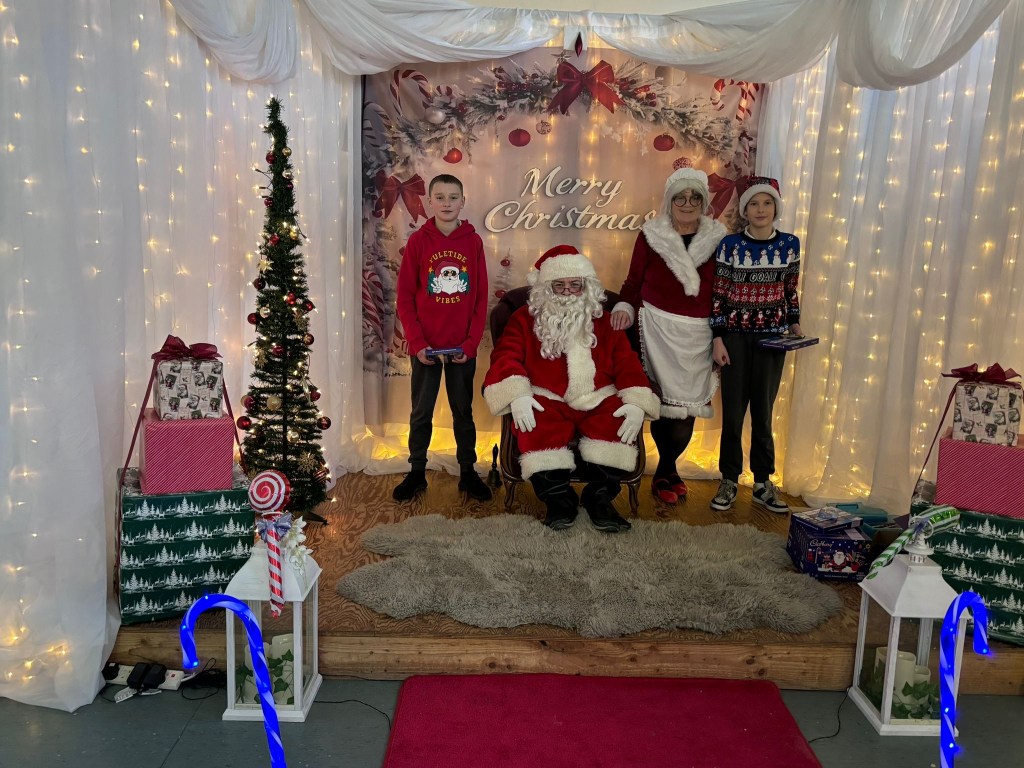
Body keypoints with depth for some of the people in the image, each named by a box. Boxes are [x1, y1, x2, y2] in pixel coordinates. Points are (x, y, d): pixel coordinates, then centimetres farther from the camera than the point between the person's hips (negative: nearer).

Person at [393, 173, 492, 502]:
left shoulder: (473, 241, 0)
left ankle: (468, 472, 24)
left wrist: (471, 342, -6)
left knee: (463, 411, 12)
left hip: (463, 347, 1)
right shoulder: (418, 241, -3)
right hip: (425, 346, 0)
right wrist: (417, 342, -9)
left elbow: (481, 298, 1)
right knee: (421, 413, 10)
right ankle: (416, 473, 23)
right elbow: (405, 297, -2)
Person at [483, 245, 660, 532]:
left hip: (597, 403, 2)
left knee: (621, 420, -30)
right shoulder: (525, 319, 10)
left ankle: (599, 496, -18)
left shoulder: (604, 323, 15)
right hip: (548, 403, -1)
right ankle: (558, 497, -20)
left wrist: (637, 403, -13)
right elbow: (506, 357, -3)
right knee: (535, 426, -35)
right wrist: (517, 395, -24)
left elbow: (627, 364, 6)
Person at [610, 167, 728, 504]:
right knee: (663, 400, -4)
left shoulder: (718, 238, 6)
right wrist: (625, 307, -13)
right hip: (658, 328, -2)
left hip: (698, 334, 2)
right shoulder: (651, 235, 2)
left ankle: (664, 472, 20)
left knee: (687, 404, 2)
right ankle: (669, 471, 15)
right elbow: (633, 282, 6)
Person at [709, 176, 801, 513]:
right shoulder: (730, 244, -5)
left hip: (772, 336, 2)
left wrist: (795, 324, 1)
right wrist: (718, 338, -7)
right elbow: (718, 295, -4)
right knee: (733, 411, 3)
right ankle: (729, 482, 16)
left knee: (763, 411, 6)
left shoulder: (790, 244, 3)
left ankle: (763, 483, 18)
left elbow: (790, 292, 12)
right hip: (736, 335, -1)